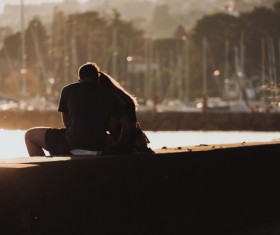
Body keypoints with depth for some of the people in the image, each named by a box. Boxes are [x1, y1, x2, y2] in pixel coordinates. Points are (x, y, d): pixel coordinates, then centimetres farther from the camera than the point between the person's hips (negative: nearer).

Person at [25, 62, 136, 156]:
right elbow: (128, 125, 8)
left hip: (72, 143, -3)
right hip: (98, 146, 3)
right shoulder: (109, 94, 11)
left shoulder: (68, 90, 8)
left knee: (30, 135, 17)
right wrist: (116, 149, 18)